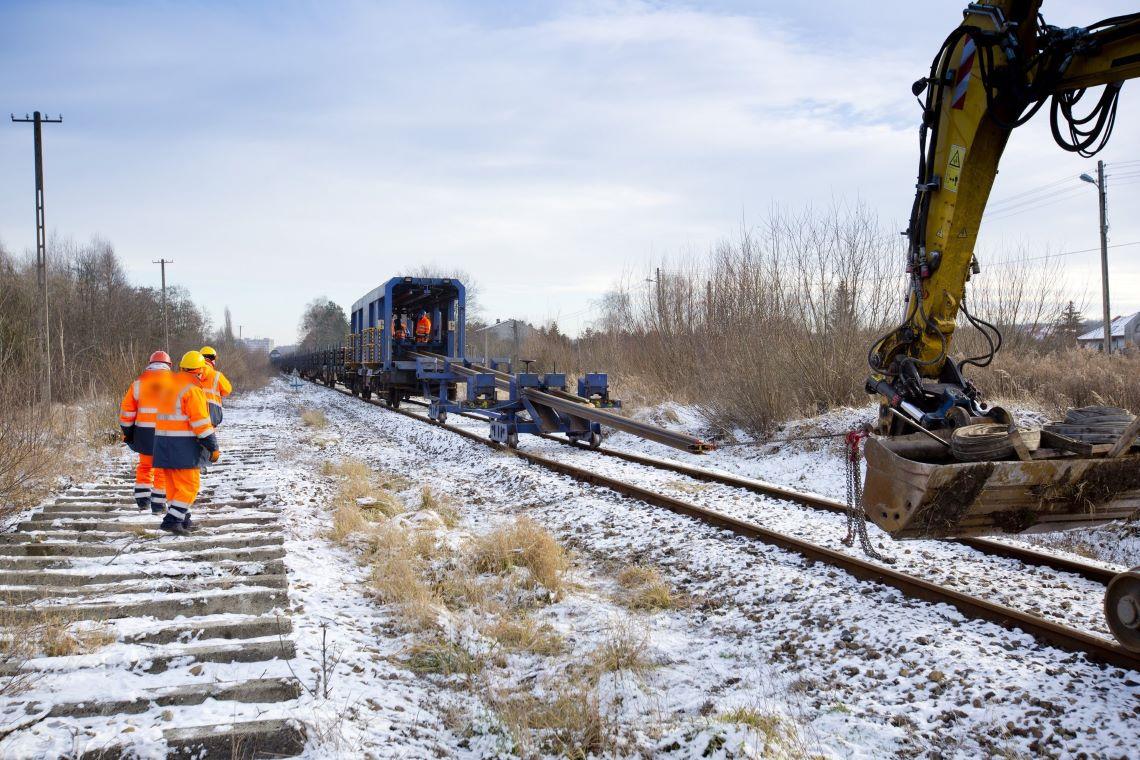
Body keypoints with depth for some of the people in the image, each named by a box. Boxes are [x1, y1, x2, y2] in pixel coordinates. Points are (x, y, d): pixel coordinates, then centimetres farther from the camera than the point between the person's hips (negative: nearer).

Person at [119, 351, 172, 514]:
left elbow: (127, 409, 5)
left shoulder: (139, 381, 6)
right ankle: (158, 505, 9)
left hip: (144, 431, 2)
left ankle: (142, 499, 14)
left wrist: (127, 431, 13)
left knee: (145, 466, 19)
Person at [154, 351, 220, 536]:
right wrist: (213, 447, -12)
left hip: (162, 440, 9)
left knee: (173, 484, 14)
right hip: (182, 444, -9)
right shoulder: (192, 389, -12)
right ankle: (172, 520, -10)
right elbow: (201, 422, -16)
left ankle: (183, 521, 20)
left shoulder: (169, 384, 14)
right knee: (190, 485, -2)